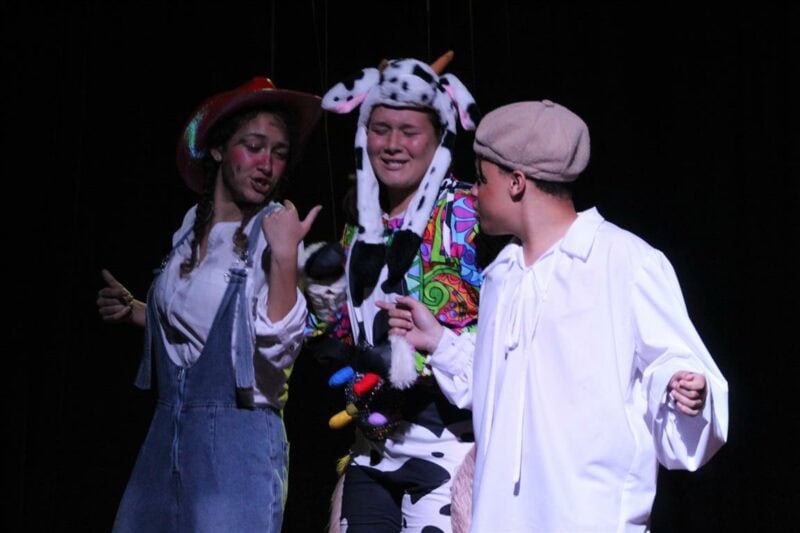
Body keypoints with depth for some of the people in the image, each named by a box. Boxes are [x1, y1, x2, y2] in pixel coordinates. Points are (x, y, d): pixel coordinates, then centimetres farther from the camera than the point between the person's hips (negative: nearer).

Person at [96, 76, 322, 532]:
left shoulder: (276, 233, -8)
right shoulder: (193, 226, 9)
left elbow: (278, 348, -20)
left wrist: (285, 257, -27)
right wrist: (133, 312, 10)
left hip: (239, 440, -6)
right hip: (168, 435, 6)